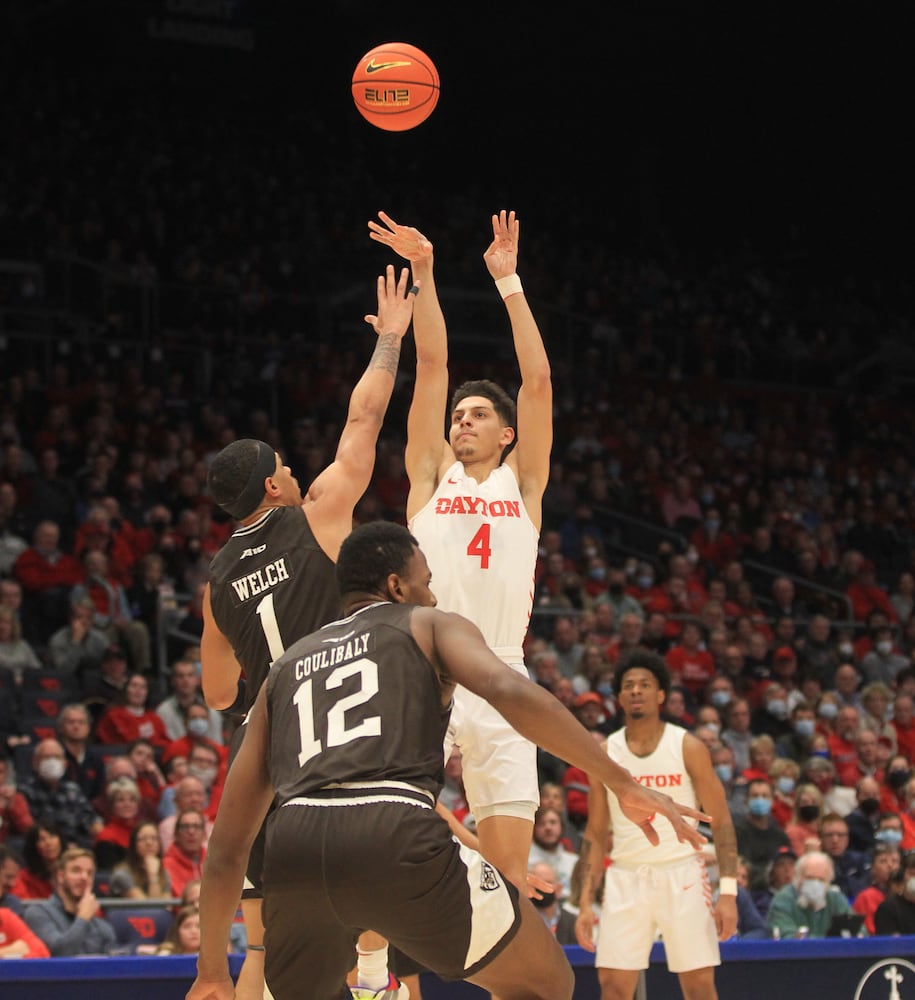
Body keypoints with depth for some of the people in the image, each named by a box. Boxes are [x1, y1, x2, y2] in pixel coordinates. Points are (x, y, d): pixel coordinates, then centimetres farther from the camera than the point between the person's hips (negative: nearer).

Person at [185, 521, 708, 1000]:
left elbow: (228, 845, 29)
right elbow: (511, 691, -3)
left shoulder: (286, 669, 31)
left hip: (295, 847, 4)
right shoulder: (430, 625, 21)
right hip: (398, 839, -4)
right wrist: (623, 784, -3)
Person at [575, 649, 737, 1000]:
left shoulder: (687, 748, -1)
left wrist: (728, 892, -11)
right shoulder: (605, 754, 6)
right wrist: (586, 901, 2)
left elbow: (721, 823, -1)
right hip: (626, 877, 2)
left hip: (681, 875, -2)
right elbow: (595, 834, 11)